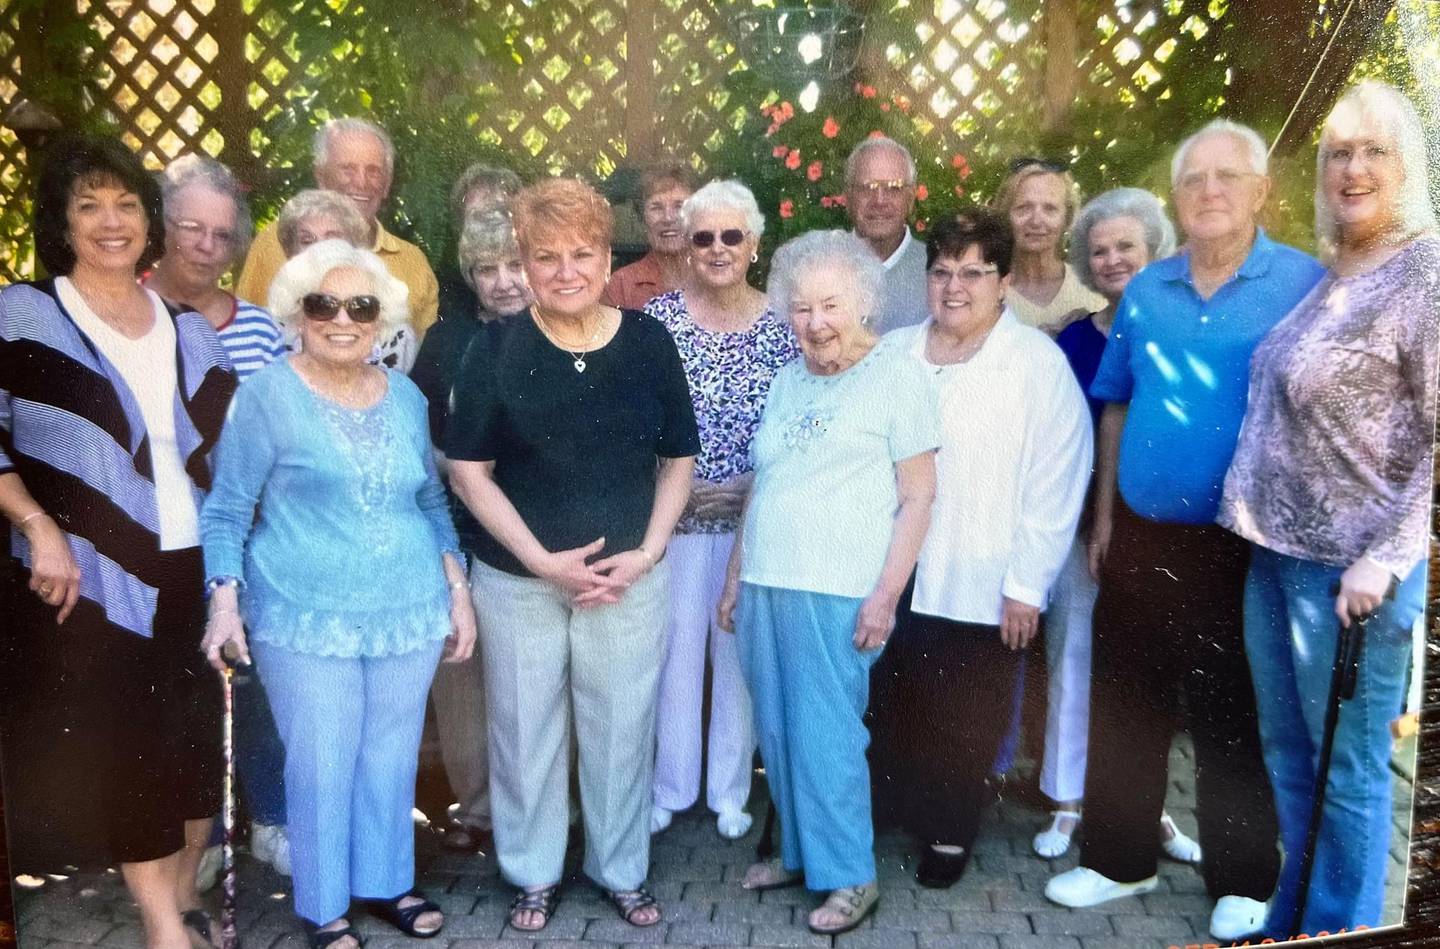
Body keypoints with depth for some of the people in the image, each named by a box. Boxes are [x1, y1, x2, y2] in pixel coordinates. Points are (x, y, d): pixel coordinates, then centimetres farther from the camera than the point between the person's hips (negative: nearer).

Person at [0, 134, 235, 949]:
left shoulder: (189, 327, 10)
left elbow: (228, 441, 16)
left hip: (191, 570, 4)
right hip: (90, 578, -4)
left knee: (196, 735, 11)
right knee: (122, 746, 2)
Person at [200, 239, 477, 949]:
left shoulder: (405, 398, 7)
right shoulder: (267, 396, -6)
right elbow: (226, 511, -5)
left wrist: (457, 587, 9)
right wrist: (225, 598, -15)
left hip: (409, 612, 4)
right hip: (306, 621, -4)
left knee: (391, 758, 15)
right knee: (321, 768, 5)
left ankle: (386, 882, 35)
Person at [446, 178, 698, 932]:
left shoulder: (649, 342, -2)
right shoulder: (496, 350, -6)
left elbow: (678, 459, 5)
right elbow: (468, 471, -6)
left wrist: (646, 553, -7)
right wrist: (542, 560, -13)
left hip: (631, 577, 1)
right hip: (518, 579, -1)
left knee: (622, 728, 12)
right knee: (526, 730, 11)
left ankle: (622, 870, 33)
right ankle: (534, 874, 33)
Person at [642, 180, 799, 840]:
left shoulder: (780, 327, 0)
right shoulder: (658, 317, -3)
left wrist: (752, 486, -11)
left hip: (753, 515, 1)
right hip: (674, 513, 0)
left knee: (740, 648, 10)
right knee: (675, 646, 7)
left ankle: (731, 791, 27)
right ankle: (670, 786, 26)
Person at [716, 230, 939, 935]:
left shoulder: (895, 375, -5)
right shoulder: (786, 380, 14)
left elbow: (918, 495, -8)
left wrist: (886, 594, -13)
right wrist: (735, 579, 16)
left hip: (838, 594, -6)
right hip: (765, 587, 6)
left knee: (827, 737, 0)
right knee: (778, 734, 13)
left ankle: (849, 876, 17)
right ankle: (799, 852, 30)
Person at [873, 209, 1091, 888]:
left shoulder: (1040, 363, -8)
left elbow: (1055, 482, -10)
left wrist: (1028, 584, -12)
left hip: (981, 585, -4)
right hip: (895, 575, 4)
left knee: (965, 725, 9)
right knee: (900, 711, 13)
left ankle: (952, 833, 29)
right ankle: (912, 817, 33)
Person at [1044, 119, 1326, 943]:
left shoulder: (1304, 284, -6)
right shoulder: (1146, 290, 7)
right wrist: (1105, 516, 10)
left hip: (1241, 543, -4)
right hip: (1141, 536, 4)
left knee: (1233, 718, 8)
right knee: (1125, 704, 12)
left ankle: (1243, 883, 26)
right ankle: (1121, 858, 29)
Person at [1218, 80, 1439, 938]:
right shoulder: (1325, 276, 10)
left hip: (1346, 569, -7)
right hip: (1273, 551, 7)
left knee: (1347, 769, 6)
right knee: (1286, 753, 18)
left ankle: (1341, 931, 24)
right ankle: (1291, 921, 35)